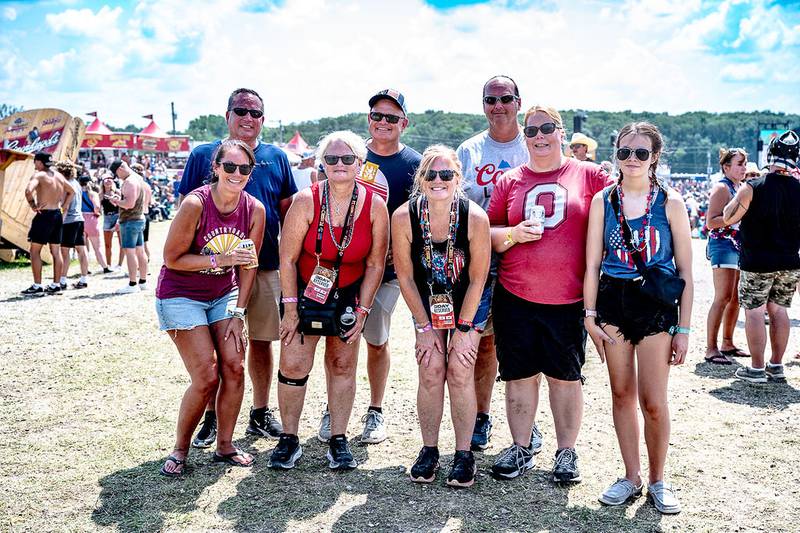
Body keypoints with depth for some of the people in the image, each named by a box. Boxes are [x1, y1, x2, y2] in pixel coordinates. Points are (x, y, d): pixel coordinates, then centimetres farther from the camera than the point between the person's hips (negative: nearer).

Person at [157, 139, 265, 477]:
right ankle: (180, 450, 11)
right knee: (206, 378, -10)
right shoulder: (196, 204, -23)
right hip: (181, 295, -5)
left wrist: (238, 313, -3)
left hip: (223, 295, 5)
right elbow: (172, 259, -17)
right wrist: (220, 259, -27)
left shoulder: (254, 209, -9)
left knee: (235, 368, -5)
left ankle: (225, 446, 14)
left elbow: (248, 264, 0)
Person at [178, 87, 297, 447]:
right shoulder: (203, 155, 3)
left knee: (261, 340, 10)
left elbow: (288, 209, 13)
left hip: (265, 265, 2)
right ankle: (211, 417, 15)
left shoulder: (276, 158, 9)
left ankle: (261, 414, 23)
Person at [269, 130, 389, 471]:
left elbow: (375, 264, -5)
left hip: (348, 295, 2)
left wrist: (362, 311, -5)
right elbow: (287, 258, -12)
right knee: (293, 365, -4)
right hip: (304, 290, -1)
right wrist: (290, 310, -12)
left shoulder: (374, 205, -13)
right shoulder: (306, 201, -18)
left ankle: (338, 441, 18)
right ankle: (289, 440, 11)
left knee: (343, 365, 7)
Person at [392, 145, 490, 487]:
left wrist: (463, 329, -13)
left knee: (460, 373, -7)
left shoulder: (475, 217, -25)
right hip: (426, 301, 1)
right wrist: (423, 327, -9)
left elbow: (477, 278, -15)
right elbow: (405, 276, -11)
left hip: (467, 302, -1)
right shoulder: (404, 217, -22)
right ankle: (429, 450, 10)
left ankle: (464, 454, 5)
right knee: (431, 371, -5)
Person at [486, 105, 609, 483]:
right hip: (515, 297, 2)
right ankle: (520, 449, 24)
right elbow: (487, 235, 9)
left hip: (569, 299, -1)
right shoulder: (509, 181, 7)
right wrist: (514, 233, -12)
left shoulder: (589, 175, 2)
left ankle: (567, 452, 23)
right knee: (519, 375, 9)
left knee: (566, 377, 8)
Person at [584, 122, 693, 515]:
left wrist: (683, 328, -2)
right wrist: (590, 314, -1)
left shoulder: (670, 203, -1)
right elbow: (592, 264, 5)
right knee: (622, 394, 9)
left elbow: (685, 271, 0)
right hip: (613, 301, 2)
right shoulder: (603, 200, 3)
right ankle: (631, 477, 24)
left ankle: (657, 480, 19)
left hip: (657, 304, -2)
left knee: (653, 402, -2)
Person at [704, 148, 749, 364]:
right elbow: (711, 222, -16)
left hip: (739, 245, 9)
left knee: (736, 298, 10)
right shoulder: (721, 187, -9)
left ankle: (727, 344, 20)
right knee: (723, 297, -12)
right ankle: (711, 349, -10)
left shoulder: (741, 187, 16)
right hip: (723, 244, -9)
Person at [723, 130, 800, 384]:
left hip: (758, 264, -5)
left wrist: (738, 196, 9)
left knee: (754, 312, 3)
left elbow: (728, 218, -6)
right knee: (779, 310, 14)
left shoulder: (753, 187, -14)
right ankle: (776, 366, 20)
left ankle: (756, 368, 4)